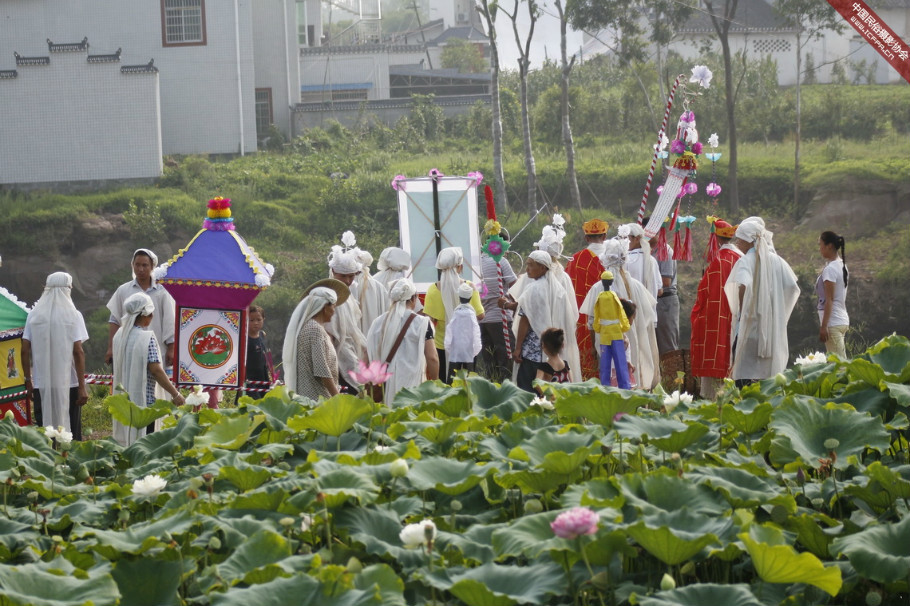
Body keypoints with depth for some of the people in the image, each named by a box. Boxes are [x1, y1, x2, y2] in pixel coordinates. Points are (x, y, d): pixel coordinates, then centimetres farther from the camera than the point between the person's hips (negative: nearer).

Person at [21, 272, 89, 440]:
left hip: (41, 386, 2)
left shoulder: (34, 315, 3)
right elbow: (78, 352, -9)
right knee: (71, 433, 4)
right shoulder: (73, 316, -4)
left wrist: (28, 381, 10)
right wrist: (82, 387, -7)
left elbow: (25, 351, 2)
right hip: (69, 385, -2)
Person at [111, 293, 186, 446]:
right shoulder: (147, 338, -16)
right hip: (142, 399, -7)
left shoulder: (119, 334, 5)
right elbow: (156, 370, -19)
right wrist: (175, 394, -13)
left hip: (122, 399, 7)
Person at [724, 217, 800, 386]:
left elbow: (743, 286, -27)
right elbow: (793, 287, 6)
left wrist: (742, 312, -14)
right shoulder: (776, 260, 8)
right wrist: (778, 312, 13)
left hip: (749, 326, -6)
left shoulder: (745, 261, -9)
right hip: (772, 326, 6)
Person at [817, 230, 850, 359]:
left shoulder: (830, 269, -14)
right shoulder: (842, 265, 12)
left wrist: (823, 326, -17)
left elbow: (829, 300, -17)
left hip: (833, 323, -9)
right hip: (843, 320, 9)